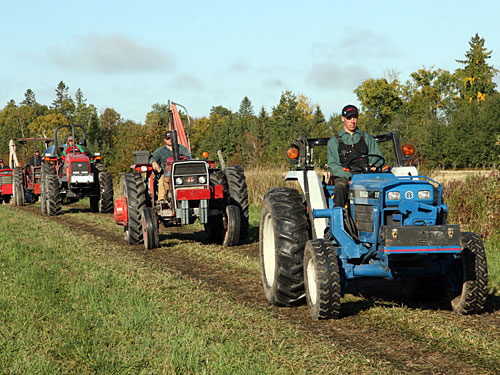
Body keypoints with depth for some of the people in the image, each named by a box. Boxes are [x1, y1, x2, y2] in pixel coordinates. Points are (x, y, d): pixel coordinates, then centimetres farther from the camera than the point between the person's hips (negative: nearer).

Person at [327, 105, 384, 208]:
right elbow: (332, 165, 4)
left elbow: (378, 157, 16)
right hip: (343, 177, -1)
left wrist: (374, 166, -10)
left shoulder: (367, 138, 23)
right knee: (340, 186, -37)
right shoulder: (334, 141, 16)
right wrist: (350, 176, -14)